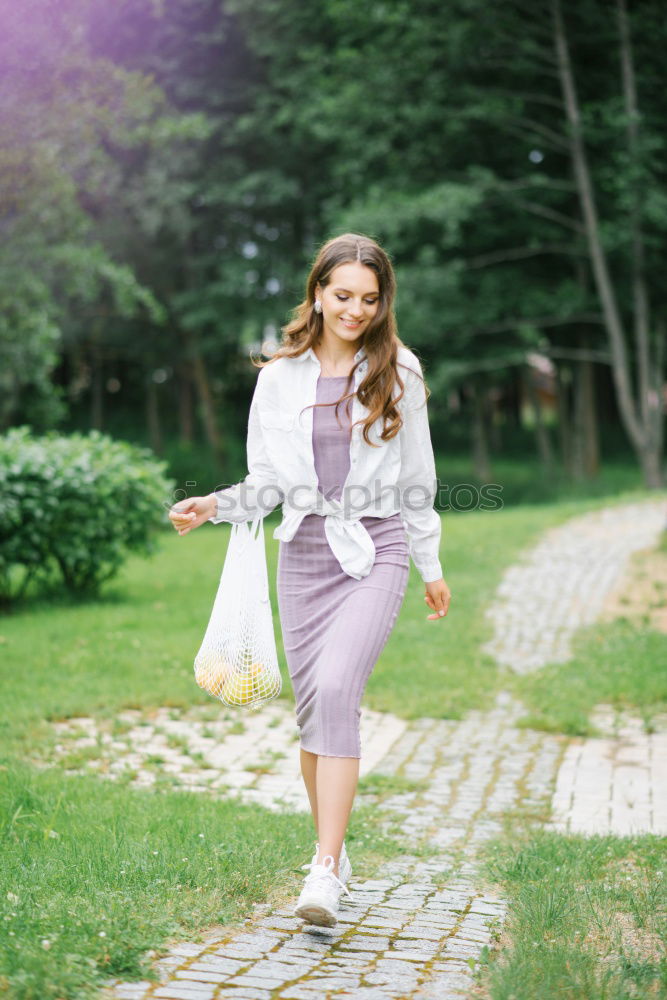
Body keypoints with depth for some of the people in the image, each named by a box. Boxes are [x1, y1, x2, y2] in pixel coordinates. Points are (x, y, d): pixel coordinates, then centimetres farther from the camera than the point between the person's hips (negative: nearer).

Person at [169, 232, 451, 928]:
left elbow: (416, 479, 10)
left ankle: (325, 873, -21)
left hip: (375, 550, -3)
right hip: (304, 552, 3)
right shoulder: (278, 378, 6)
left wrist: (432, 568, 13)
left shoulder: (398, 374, 4)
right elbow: (268, 484, 8)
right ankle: (331, 851, 24)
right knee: (311, 709, 5)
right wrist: (214, 506, -11)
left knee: (336, 689, -21)